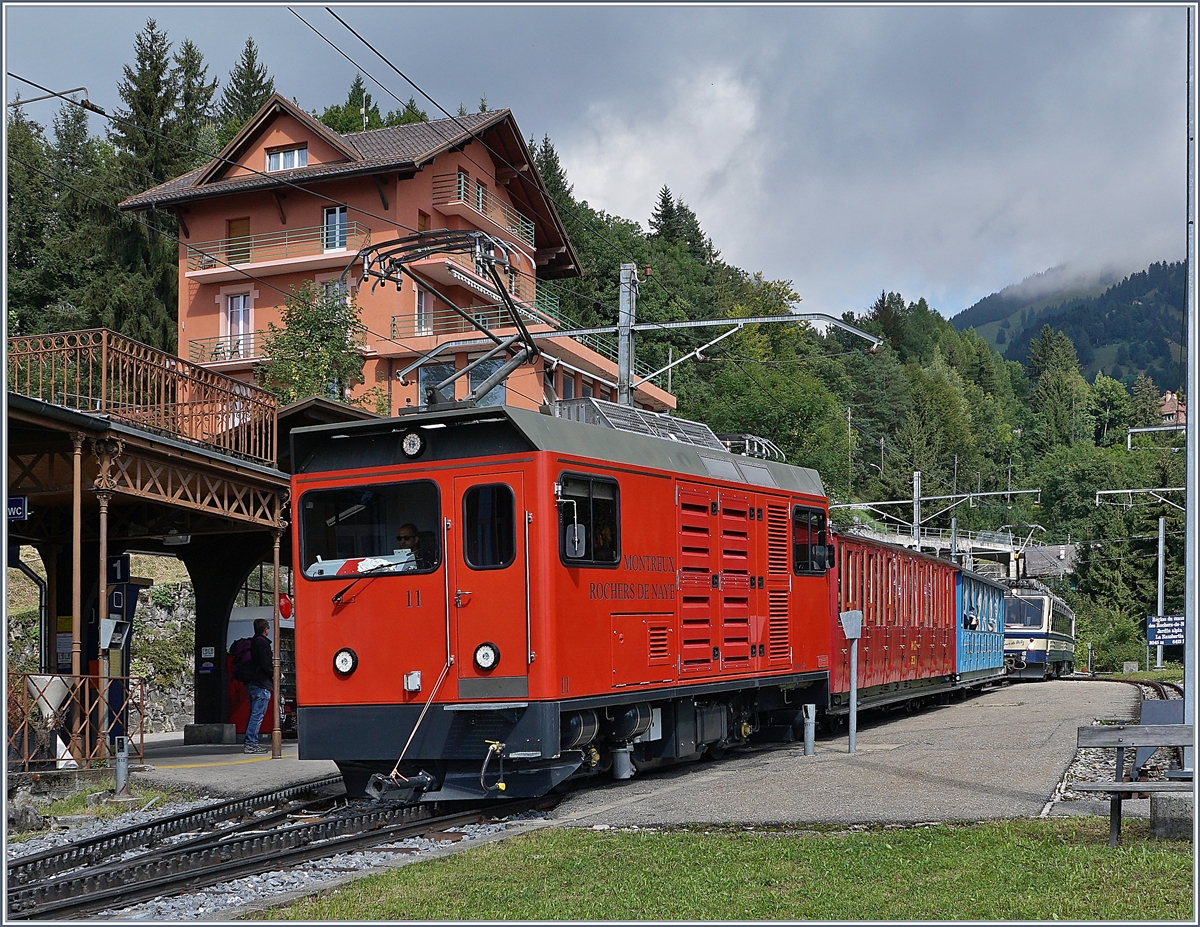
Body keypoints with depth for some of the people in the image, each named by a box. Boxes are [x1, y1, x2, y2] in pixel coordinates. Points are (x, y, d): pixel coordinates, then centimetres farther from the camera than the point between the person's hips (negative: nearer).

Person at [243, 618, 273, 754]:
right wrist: (275, 675, -2)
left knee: (254, 714, 14)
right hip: (261, 684, -9)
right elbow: (266, 664, -17)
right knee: (257, 715, -8)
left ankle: (249, 742, 16)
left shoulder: (252, 642, 17)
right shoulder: (262, 642, -11)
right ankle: (250, 744, -11)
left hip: (251, 683, 9)